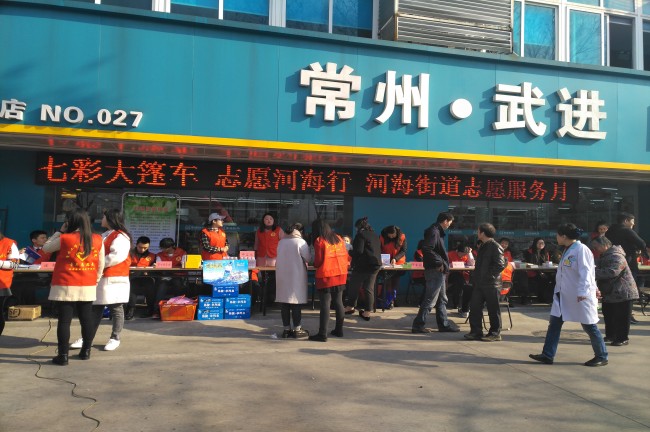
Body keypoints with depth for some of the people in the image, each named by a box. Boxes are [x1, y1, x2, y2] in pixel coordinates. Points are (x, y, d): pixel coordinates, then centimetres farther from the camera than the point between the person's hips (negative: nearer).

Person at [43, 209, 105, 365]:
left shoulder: (64, 239, -9)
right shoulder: (98, 240, 1)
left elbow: (46, 248, 9)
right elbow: (101, 264, 6)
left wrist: (60, 231, 10)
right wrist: (96, 280, 17)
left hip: (66, 287, -3)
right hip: (88, 287, 3)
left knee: (64, 320, 1)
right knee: (87, 318, 11)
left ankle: (63, 355, 2)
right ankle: (86, 351, 21)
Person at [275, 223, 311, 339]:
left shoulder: (281, 242, 5)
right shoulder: (300, 242, -10)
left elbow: (279, 258, 12)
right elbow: (308, 258, -7)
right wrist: (302, 260, 13)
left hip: (282, 276, 5)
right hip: (296, 276, -5)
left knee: (284, 303, 8)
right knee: (296, 302, 1)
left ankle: (287, 329, 14)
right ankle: (297, 329, 6)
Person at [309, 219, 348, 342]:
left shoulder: (319, 241, -9)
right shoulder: (339, 239, 8)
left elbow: (317, 262, -10)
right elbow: (345, 256, 9)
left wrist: (315, 265, 11)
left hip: (325, 277, -6)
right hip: (341, 276, 6)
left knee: (325, 305, -4)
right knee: (339, 302, 14)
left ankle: (322, 334, -4)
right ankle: (339, 330, 23)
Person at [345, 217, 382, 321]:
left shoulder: (361, 234, -11)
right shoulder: (375, 235, 14)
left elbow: (358, 251, -18)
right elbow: (379, 250, 20)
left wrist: (350, 252, 0)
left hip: (363, 265, -7)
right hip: (376, 264, 7)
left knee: (354, 286, 9)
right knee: (369, 288, 8)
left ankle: (350, 307, 22)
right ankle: (367, 312, 9)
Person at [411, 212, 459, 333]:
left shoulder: (438, 232, 16)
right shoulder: (434, 232, -15)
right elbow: (426, 249, -27)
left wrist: (444, 264, 9)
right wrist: (439, 263, -21)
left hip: (439, 271, 11)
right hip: (435, 270, -11)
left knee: (442, 300, 17)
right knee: (430, 300, -5)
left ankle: (444, 324, 26)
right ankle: (418, 325, 1)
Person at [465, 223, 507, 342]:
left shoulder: (495, 247, -12)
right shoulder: (482, 246, 16)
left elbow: (501, 264, -18)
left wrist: (489, 275, -17)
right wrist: (476, 275, 14)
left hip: (491, 283, -9)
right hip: (479, 283, 9)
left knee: (493, 309, 2)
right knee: (474, 307, 7)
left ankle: (495, 333, 12)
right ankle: (476, 331, 14)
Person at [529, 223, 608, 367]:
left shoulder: (581, 250, -15)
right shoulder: (568, 250, 13)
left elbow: (585, 272, -22)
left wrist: (582, 291, -30)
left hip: (580, 296, -9)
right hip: (564, 295, 9)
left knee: (589, 326, 4)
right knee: (554, 323, 5)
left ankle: (602, 357, 21)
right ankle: (547, 355, 8)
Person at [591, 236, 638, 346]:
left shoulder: (616, 257, -22)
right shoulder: (603, 256, 12)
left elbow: (612, 271, -37)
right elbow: (601, 272, 19)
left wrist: (594, 272, -33)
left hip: (622, 293, -10)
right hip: (609, 293, 10)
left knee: (621, 317, -2)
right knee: (608, 315, 16)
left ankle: (623, 338, 8)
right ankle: (610, 335, 28)